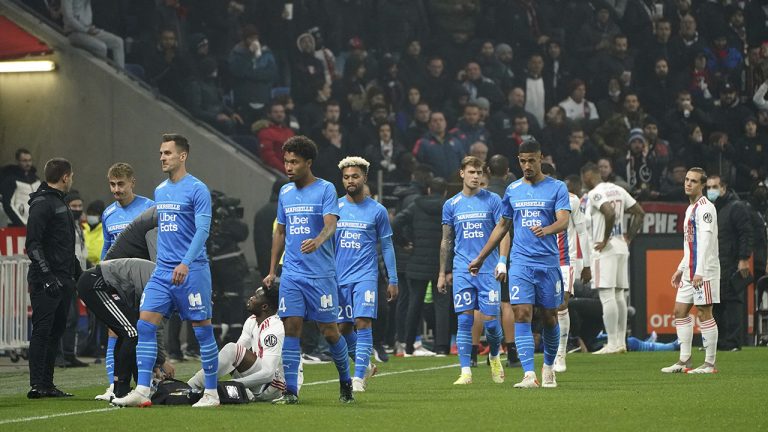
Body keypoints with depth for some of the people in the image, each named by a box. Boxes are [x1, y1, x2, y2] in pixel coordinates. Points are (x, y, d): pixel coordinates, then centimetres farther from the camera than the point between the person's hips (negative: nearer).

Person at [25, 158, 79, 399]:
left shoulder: (59, 203, 21)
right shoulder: (42, 203, -10)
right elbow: (33, 243, -17)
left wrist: (78, 273, 27)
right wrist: (46, 275, -23)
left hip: (64, 280, 10)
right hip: (46, 281, -10)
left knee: (56, 331, 9)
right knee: (42, 331, -10)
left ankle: (47, 384, 11)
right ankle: (37, 385, -11)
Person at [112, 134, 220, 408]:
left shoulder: (197, 189, -8)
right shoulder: (160, 191, 15)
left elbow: (202, 229, -16)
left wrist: (185, 263, -26)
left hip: (191, 271, -7)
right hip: (162, 271, 7)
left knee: (202, 329, -1)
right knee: (145, 324, -5)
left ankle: (211, 393, 7)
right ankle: (142, 391, -7)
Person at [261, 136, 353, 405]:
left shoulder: (325, 189, -5)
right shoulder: (285, 192, 12)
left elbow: (331, 223, -19)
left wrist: (317, 241, -40)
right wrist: (272, 270, 17)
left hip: (321, 274, -4)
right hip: (291, 274, 4)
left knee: (329, 331, 1)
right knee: (291, 329, -5)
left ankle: (345, 382, 22)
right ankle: (290, 392, -5)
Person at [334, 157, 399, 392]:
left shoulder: (377, 211, 2)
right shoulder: (335, 207, 6)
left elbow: (387, 246, 7)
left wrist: (393, 280, 5)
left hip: (366, 276, -3)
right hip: (339, 276, 3)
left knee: (362, 323, -14)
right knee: (343, 328, 6)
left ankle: (359, 377, -14)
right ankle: (365, 365, 27)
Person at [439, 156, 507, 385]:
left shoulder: (492, 200, 2)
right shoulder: (451, 205, 9)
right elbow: (446, 241, 14)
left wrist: (502, 261, -13)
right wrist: (442, 273, 12)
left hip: (488, 269, -2)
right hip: (462, 270, 2)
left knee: (490, 320, -3)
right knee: (465, 321, -5)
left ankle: (495, 358, 25)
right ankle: (466, 372, -3)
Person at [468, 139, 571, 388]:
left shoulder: (556, 188, 0)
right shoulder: (512, 190, 11)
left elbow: (564, 220, -12)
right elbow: (502, 226, 20)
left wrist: (547, 229, -35)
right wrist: (480, 258, 21)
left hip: (549, 262, -2)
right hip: (521, 263, 2)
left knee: (549, 318, 7)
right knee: (522, 315, -12)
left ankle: (548, 368, 29)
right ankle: (529, 375, -18)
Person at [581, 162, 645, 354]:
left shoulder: (595, 193, -11)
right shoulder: (618, 190, 14)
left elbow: (610, 213, -28)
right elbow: (640, 213, 16)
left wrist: (605, 240, -18)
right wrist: (628, 237, 15)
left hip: (605, 250, -9)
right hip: (621, 248, 9)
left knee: (607, 296, -8)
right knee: (619, 296, 11)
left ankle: (612, 344, -11)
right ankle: (621, 341, 13)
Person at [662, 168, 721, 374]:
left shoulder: (705, 208, -11)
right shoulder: (691, 208, 19)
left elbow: (705, 241, -19)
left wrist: (700, 272, -24)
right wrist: (681, 269, 24)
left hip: (704, 272, -10)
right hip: (690, 272, 10)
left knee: (704, 313, -7)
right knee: (680, 311, 9)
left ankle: (710, 363, -4)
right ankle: (684, 361, 12)